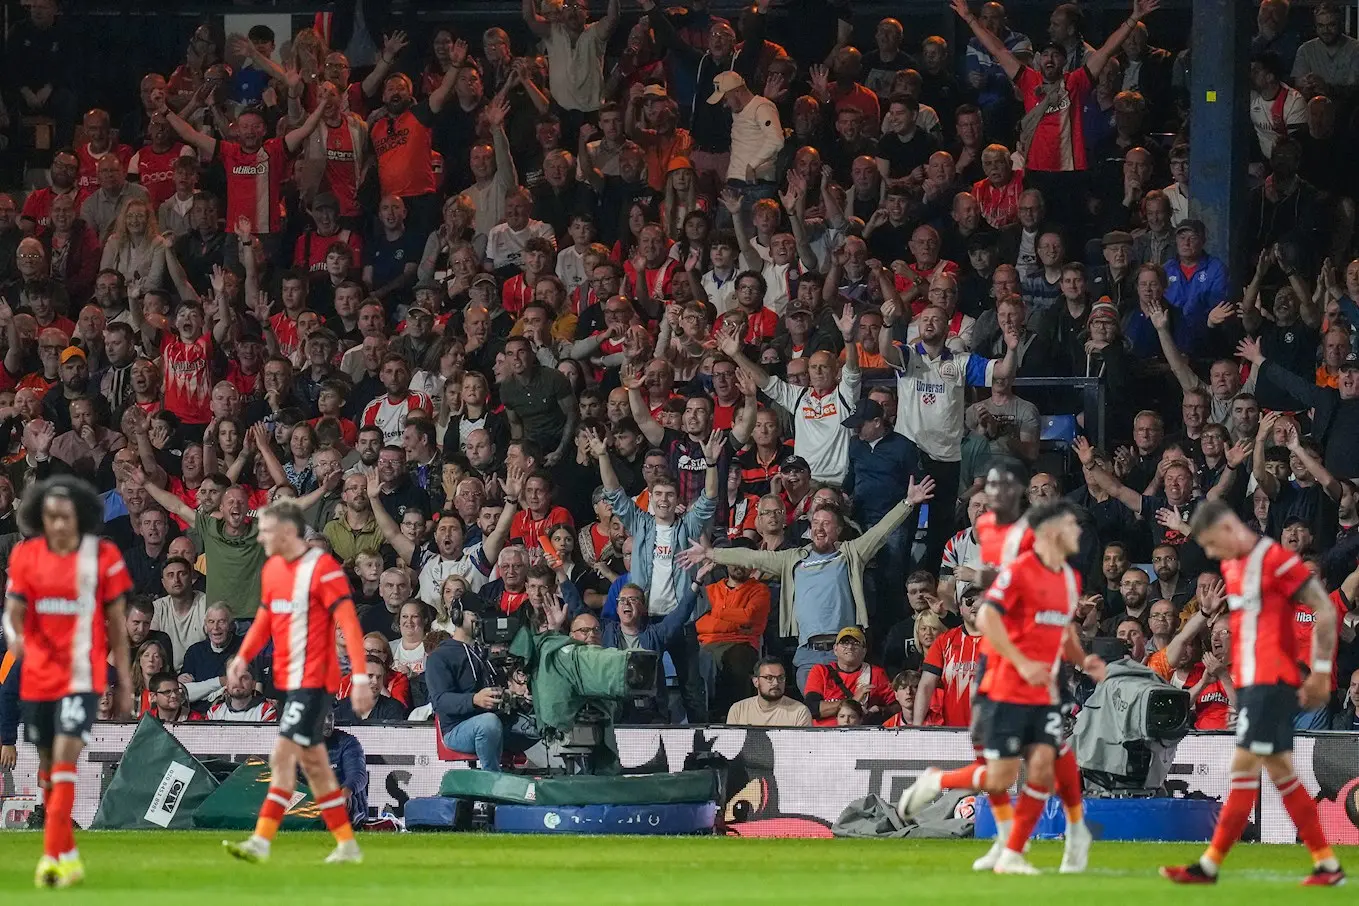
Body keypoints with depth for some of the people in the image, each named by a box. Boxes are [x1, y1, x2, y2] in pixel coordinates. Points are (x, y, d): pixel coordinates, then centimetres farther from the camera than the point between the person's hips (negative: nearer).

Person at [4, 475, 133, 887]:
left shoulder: (103, 556, -4)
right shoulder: (24, 555, 2)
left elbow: (116, 625, 2)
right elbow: (14, 610, 1)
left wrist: (125, 683, 3)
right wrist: (14, 634, -22)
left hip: (82, 678, -4)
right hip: (37, 678, 4)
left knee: (64, 760, -17)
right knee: (48, 767, 12)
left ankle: (53, 856, -21)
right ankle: (68, 855, 26)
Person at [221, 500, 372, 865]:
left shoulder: (323, 568, -15)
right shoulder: (272, 568, 10)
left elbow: (349, 625, -17)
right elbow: (266, 617, 21)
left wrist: (360, 677, -22)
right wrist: (243, 656, 5)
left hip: (315, 680, -9)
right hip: (289, 680, 9)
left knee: (283, 756, -13)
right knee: (313, 763, 12)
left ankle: (261, 842, -15)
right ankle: (347, 845, 20)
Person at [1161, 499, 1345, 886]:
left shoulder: (1276, 559, -13)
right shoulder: (1231, 567, 14)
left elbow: (1325, 611, -13)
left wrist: (1320, 672, -13)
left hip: (1272, 681, -10)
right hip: (1248, 681, 10)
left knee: (1244, 767, -9)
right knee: (1280, 770, 9)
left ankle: (1210, 865, -8)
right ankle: (1327, 864, 13)